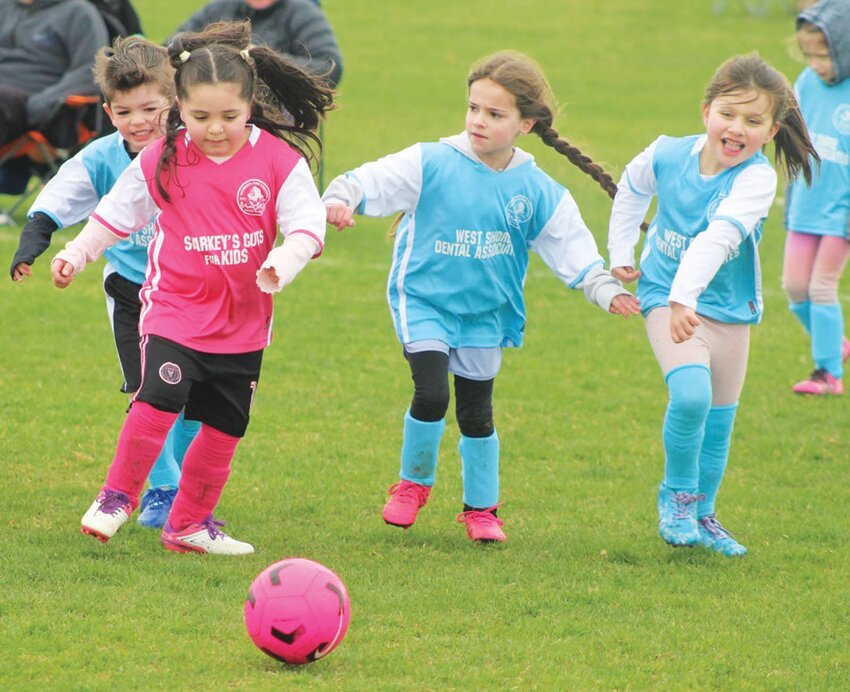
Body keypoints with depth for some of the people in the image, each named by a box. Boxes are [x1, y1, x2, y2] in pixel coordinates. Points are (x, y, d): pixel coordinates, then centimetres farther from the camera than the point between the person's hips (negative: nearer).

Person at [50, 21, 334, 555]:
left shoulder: (279, 159, -8)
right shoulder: (161, 160, -5)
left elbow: (307, 223, -12)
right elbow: (116, 213, 9)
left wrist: (282, 262, -30)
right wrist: (76, 254, 3)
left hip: (244, 321, 2)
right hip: (175, 311, -2)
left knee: (225, 426, 10)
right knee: (158, 402, -21)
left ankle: (190, 523, 27)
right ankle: (118, 499, 0)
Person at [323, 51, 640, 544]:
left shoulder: (537, 191, -4)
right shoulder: (431, 165, -12)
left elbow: (574, 248, 0)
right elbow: (373, 180, -18)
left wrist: (608, 290, -10)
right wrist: (341, 198, -37)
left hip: (486, 313, 3)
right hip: (424, 303, -3)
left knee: (477, 413, 8)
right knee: (431, 395, -18)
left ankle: (481, 507, 27)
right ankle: (414, 483, 8)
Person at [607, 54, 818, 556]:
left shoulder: (756, 177, -23)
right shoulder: (667, 156, -13)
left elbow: (719, 236, -39)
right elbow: (632, 191, 12)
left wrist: (686, 294, -52)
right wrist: (620, 254, 12)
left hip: (729, 306, 1)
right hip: (667, 297, -1)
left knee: (719, 420, 10)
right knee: (691, 395, -23)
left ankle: (701, 515, 31)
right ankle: (676, 493, 0)